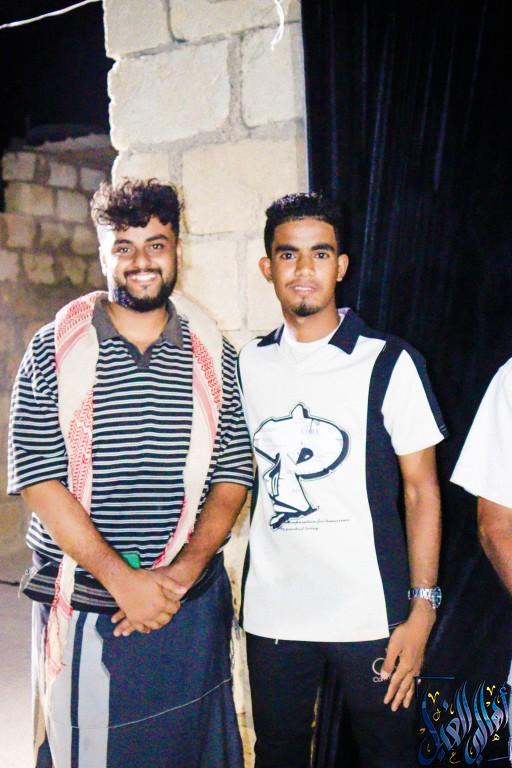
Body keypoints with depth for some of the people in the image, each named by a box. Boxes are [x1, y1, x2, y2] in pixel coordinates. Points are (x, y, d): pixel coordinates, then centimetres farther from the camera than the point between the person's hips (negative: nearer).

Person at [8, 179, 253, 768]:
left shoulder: (213, 355, 3)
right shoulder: (55, 349, -3)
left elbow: (233, 474, 2)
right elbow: (38, 479, -9)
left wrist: (182, 571, -11)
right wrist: (122, 578, -15)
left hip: (192, 602, 2)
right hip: (82, 603, -1)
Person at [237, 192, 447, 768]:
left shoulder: (389, 363, -6)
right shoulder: (248, 363, 5)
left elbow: (422, 490, -4)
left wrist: (421, 608, -9)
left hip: (368, 612, -3)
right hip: (271, 609, 3)